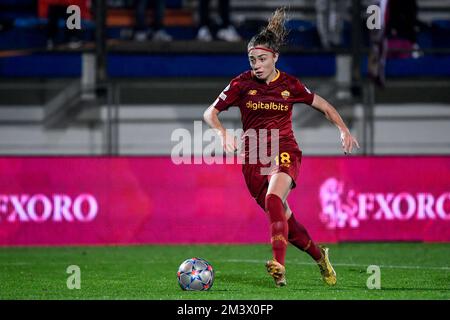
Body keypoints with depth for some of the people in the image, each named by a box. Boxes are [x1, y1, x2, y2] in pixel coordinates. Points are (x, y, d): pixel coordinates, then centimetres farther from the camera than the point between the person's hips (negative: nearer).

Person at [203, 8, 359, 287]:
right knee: (283, 218, 4)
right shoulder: (242, 84, -1)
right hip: (253, 157, 2)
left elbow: (323, 105, 16)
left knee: (273, 198, -31)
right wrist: (222, 133, -20)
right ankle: (320, 256, 29)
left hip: (285, 151, -2)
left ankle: (279, 265, -42)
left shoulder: (289, 85, 1)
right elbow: (210, 112, -1)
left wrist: (343, 129, 4)